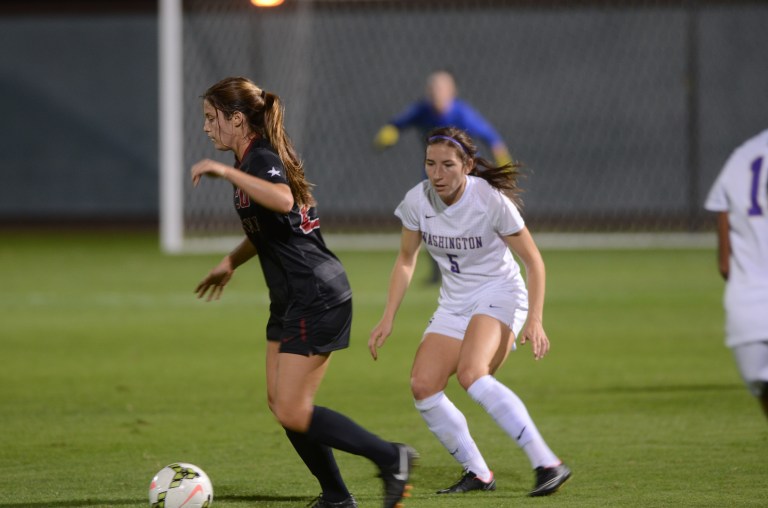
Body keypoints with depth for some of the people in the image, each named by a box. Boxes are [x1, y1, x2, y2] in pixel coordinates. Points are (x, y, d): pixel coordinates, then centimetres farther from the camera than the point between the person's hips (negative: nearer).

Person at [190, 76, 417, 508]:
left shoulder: (262, 159, -16)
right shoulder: (258, 158, 15)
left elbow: (283, 200, -40)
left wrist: (226, 172, -37)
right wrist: (232, 262, 26)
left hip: (316, 300, -10)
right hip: (294, 301, 10)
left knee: (292, 412, -10)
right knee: (281, 403, 9)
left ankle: (391, 458, -3)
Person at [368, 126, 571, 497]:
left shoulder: (491, 202, -19)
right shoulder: (417, 201, -6)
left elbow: (533, 262, -12)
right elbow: (406, 260, 11)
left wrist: (534, 320, -23)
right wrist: (388, 319, 5)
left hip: (499, 296, -6)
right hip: (454, 305, 6)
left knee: (471, 374, -31)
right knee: (423, 386, -12)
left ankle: (547, 464, -34)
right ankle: (477, 474, 4)